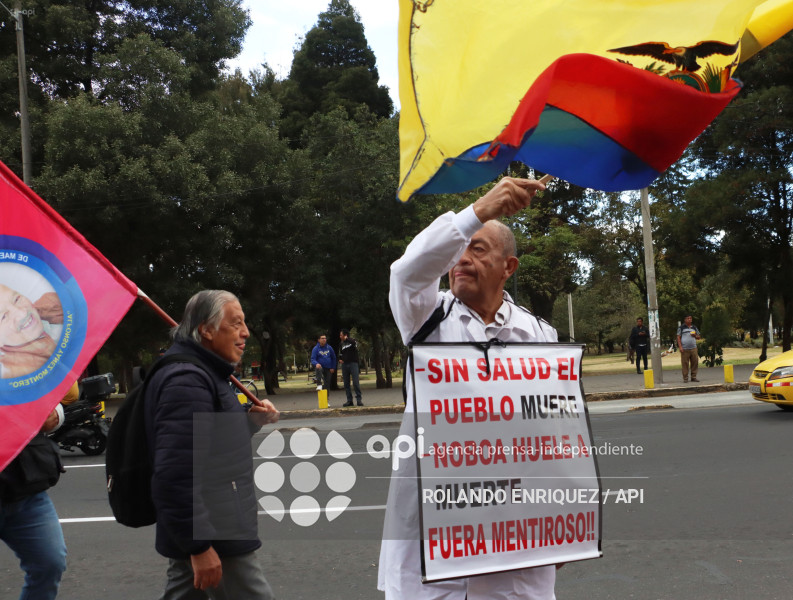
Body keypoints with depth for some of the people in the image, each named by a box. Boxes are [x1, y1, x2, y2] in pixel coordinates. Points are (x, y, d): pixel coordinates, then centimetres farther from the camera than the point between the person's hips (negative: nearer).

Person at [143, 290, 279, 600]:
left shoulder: (201, 373, 14)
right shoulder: (187, 380, -19)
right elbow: (175, 473, -27)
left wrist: (251, 419, 7)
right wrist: (199, 545, -26)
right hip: (213, 538, -10)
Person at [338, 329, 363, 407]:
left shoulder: (352, 341, 1)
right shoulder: (341, 345, 16)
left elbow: (354, 343, -24)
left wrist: (347, 339, -15)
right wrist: (340, 360, 5)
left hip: (353, 363, -5)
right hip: (344, 365, 5)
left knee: (356, 382, -12)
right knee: (346, 384, 4)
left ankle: (359, 399, -9)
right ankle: (349, 400, 8)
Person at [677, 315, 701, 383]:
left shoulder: (694, 327, 16)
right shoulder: (681, 328, 6)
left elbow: (699, 337, 20)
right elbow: (678, 337, 2)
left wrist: (695, 335, -3)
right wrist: (680, 347, -9)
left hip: (693, 348, 3)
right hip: (685, 349, -3)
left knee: (695, 363, -2)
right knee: (685, 364, -5)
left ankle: (693, 377, 7)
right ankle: (685, 378, -1)